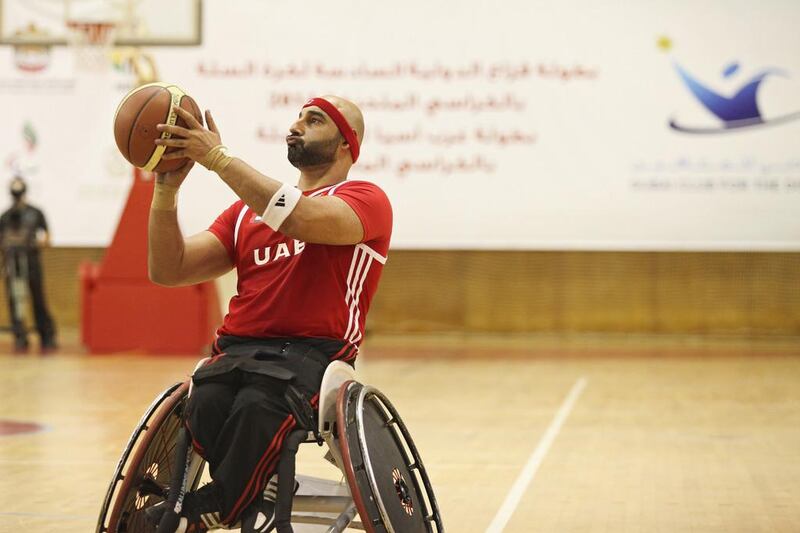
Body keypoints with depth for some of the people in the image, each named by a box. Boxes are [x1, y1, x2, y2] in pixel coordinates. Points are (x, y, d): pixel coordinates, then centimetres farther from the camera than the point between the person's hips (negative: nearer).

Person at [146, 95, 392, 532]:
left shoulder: (366, 200, 6)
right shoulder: (248, 209, 22)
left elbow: (303, 220, -18)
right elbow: (168, 271, 15)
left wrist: (218, 158, -18)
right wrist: (166, 189, 1)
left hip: (312, 352, -4)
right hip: (237, 348, 4)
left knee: (257, 407, -35)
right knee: (205, 407, -31)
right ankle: (259, 492, -7)